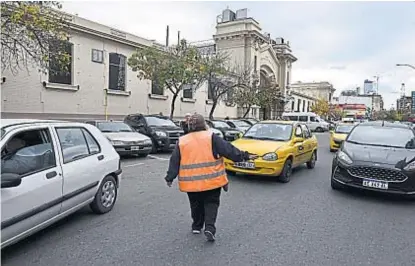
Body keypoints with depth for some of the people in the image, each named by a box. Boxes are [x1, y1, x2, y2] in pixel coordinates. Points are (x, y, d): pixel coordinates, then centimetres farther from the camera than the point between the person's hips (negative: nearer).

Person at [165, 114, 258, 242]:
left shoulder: (182, 141, 3)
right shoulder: (211, 137, -5)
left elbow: (174, 162, 7)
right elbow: (229, 150, -7)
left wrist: (170, 177, 15)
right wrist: (245, 156, 0)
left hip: (191, 182, 3)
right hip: (211, 180, -3)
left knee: (196, 204, 21)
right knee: (211, 203, 11)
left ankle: (197, 226, 32)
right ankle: (209, 228, -2)